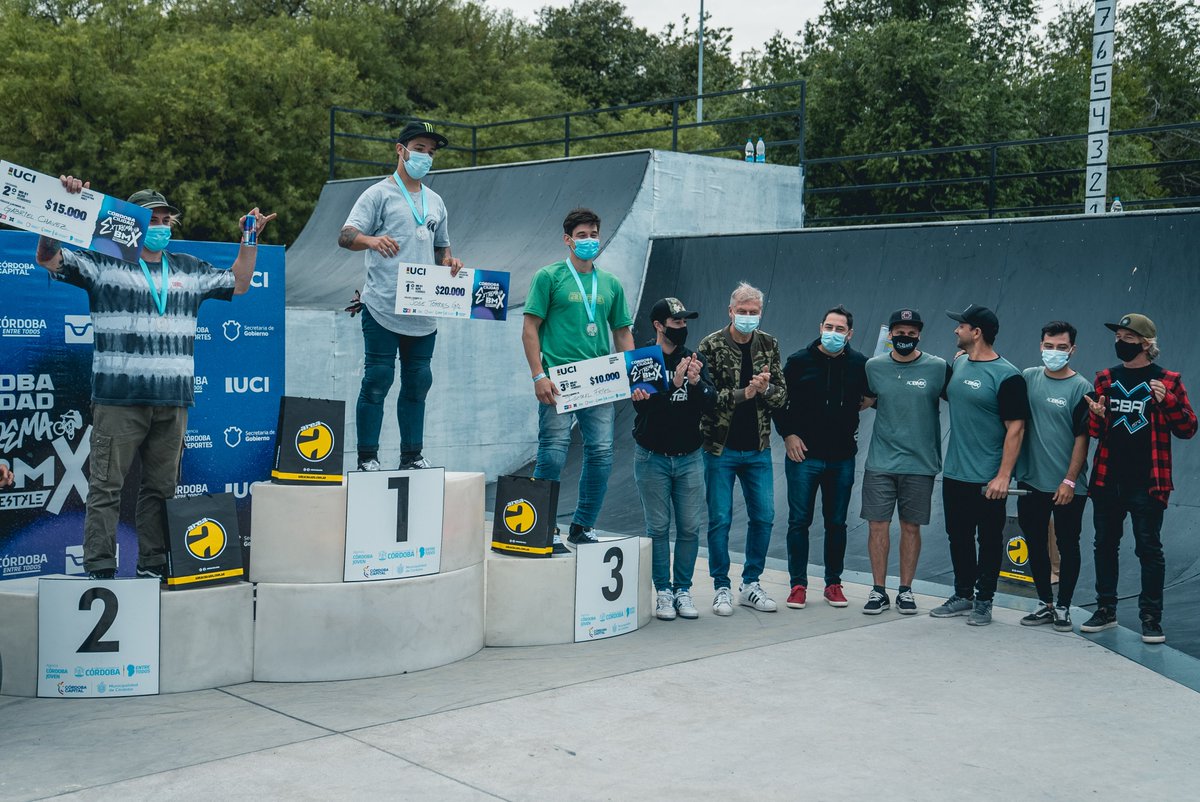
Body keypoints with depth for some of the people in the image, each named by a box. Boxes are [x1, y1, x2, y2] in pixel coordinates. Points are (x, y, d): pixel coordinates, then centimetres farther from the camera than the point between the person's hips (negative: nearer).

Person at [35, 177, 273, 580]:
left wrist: (250, 241, 16)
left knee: (162, 486, 8)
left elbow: (238, 284, 26)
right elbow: (49, 258, 0)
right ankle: (99, 569, 0)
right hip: (118, 398, -4)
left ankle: (154, 565, 16)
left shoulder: (189, 269, 18)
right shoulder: (104, 263, 6)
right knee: (106, 486, -4)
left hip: (173, 401, 4)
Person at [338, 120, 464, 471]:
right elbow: (345, 236, -8)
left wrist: (449, 261, 5)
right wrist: (371, 239, -30)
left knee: (417, 383, 10)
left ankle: (413, 455, 19)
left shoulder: (435, 202, 19)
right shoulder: (379, 193, 0)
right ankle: (367, 458, 2)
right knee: (377, 381, -5)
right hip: (383, 309, -6)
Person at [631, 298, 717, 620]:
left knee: (690, 527, 4)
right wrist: (673, 384, -30)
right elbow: (643, 405, -18)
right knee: (658, 527, 2)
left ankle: (683, 589, 14)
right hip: (652, 457, -3)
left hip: (689, 457, 3)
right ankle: (663, 591, 11)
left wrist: (696, 383, -24)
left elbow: (711, 403, -5)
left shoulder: (693, 360, 5)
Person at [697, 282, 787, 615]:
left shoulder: (769, 345, 6)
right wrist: (742, 394, -23)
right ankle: (721, 588, 14)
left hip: (758, 448, 4)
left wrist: (765, 390, -17)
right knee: (720, 519, 1)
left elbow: (782, 394, 4)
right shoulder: (712, 345, -6)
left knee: (763, 516, 7)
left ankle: (750, 585, 22)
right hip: (721, 448, -4)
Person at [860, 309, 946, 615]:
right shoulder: (873, 367, 3)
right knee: (877, 525, 2)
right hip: (880, 462, 1)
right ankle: (878, 591, 13)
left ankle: (905, 590, 19)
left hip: (919, 464, -1)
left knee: (911, 527, 7)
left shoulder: (938, 368, -3)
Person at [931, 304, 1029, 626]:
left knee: (989, 541, 5)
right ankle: (963, 595, 28)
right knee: (958, 536, 15)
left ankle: (983, 601, 17)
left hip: (988, 479, -7)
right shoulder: (958, 364, 7)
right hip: (954, 474, 7)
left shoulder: (1007, 376, -14)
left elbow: (1015, 428, -15)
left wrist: (1003, 475, -19)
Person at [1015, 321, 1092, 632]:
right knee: (1035, 545, 11)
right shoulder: (1028, 378, 4)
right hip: (1031, 481, 4)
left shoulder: (1081, 388, -7)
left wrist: (1069, 481, -12)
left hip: (1067, 487, -4)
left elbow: (1082, 438, -8)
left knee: (1067, 547, 7)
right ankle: (1046, 604, 25)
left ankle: (1063, 607, 19)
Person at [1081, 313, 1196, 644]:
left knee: (1149, 549, 0)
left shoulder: (1168, 381, -1)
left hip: (1146, 483, -4)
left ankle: (1151, 617, 9)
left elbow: (1187, 429, -3)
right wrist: (1096, 415, -9)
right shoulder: (1105, 379, 10)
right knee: (1105, 546, 10)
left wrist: (1167, 401, -19)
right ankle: (1106, 610, 22)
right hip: (1107, 481, 4)